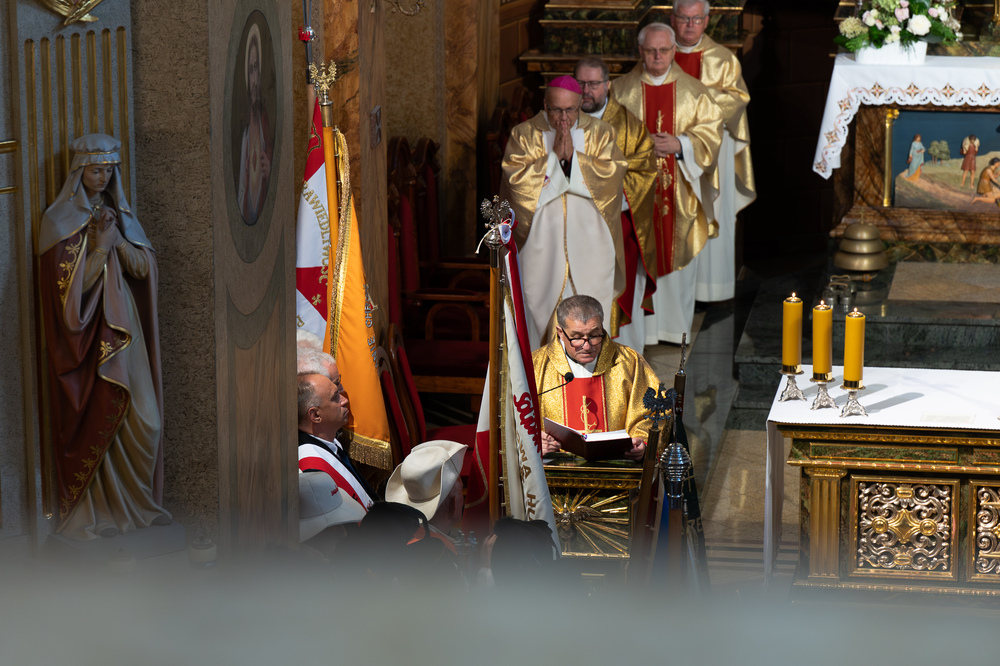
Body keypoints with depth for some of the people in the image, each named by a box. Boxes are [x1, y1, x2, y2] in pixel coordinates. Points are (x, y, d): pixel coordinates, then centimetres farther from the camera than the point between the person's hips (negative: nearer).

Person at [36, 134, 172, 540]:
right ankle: (92, 511, 3)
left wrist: (118, 240, -9)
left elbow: (144, 267, 5)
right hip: (86, 333, -5)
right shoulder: (60, 219, -5)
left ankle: (134, 503, 13)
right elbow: (71, 283, -12)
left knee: (142, 420, 2)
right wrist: (101, 246, -14)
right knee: (97, 421, -6)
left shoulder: (119, 213, 13)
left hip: (123, 330, 5)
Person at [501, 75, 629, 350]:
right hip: (541, 240, 0)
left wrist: (573, 156, -15)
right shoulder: (524, 135, 2)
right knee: (541, 303, 3)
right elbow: (517, 178, -12)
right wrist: (555, 156, -15)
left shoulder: (600, 133, 5)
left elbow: (612, 174, -9)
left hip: (589, 241, 1)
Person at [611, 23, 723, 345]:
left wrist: (679, 144, -14)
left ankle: (677, 327, 15)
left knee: (679, 256, 4)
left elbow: (710, 131, 1)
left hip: (680, 191, 1)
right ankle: (642, 327, 5)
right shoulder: (621, 89, 4)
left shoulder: (693, 90, 5)